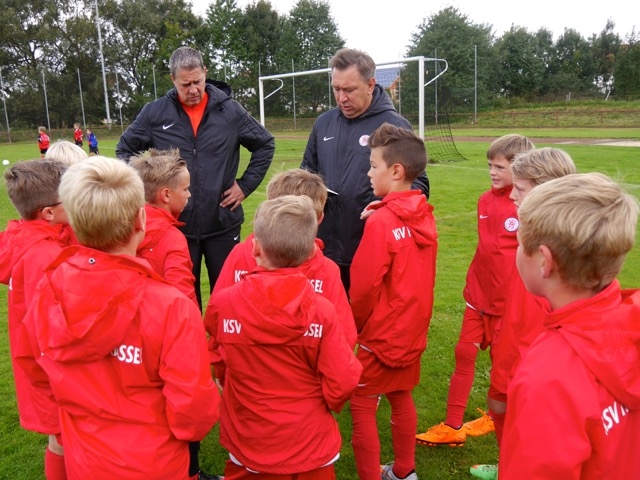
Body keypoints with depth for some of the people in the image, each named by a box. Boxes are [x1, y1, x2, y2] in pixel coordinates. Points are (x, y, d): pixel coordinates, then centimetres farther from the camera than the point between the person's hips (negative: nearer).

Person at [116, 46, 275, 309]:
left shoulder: (230, 110, -1)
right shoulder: (154, 113, -2)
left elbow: (265, 145, 9)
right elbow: (125, 149, 11)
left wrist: (246, 184, 1)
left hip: (222, 223, 0)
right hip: (176, 225, 0)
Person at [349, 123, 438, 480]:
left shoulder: (382, 221, -22)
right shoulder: (424, 214, 0)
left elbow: (364, 286, -19)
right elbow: (413, 274, 7)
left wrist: (353, 326, -3)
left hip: (382, 333, -8)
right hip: (413, 328, 8)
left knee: (362, 406, 7)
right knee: (402, 398, 22)